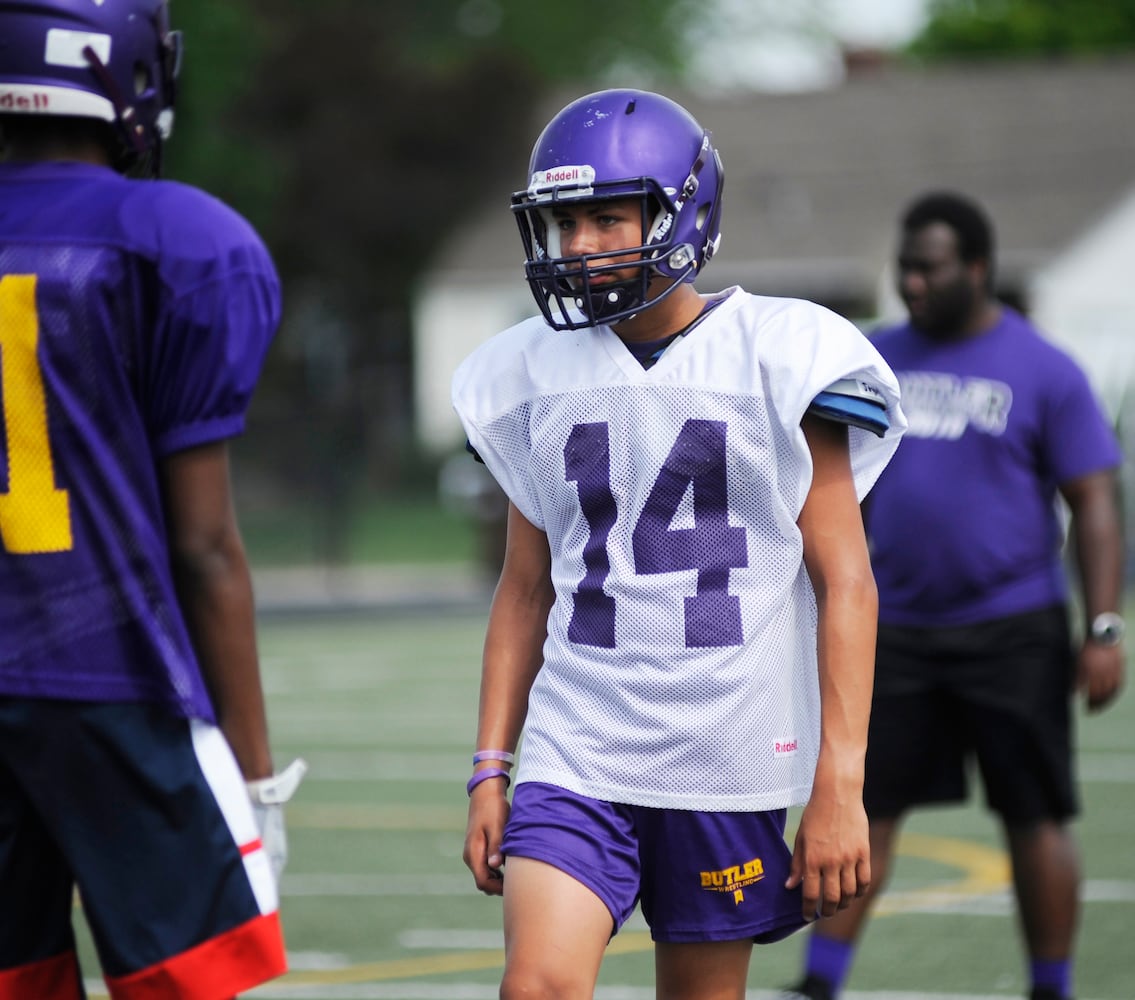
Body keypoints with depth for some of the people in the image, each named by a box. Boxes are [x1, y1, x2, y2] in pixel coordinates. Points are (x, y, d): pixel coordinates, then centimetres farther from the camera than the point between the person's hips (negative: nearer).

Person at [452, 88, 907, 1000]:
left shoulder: (778, 359, -3)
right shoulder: (538, 372, 9)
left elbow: (845, 585, -4)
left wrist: (839, 788, -10)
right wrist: (490, 772, 9)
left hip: (730, 756, -2)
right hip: (577, 748, 2)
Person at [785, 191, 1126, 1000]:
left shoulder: (1043, 372, -4)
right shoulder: (880, 360, 8)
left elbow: (1094, 505, -4)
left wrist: (1104, 629, -11)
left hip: (1012, 630, -3)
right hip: (897, 627, 3)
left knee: (1035, 818, 3)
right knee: (861, 805, -1)